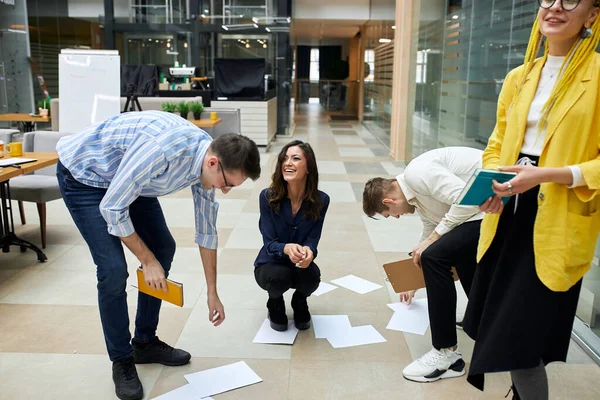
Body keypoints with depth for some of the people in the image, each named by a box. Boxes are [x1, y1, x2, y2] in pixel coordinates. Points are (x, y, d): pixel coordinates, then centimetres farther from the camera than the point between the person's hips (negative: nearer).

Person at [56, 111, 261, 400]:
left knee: (163, 248, 6)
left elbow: (206, 230, 0)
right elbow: (111, 208, -28)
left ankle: (145, 342, 21)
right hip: (83, 173, -8)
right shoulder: (162, 149, -39)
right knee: (113, 269, -15)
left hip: (127, 176, 8)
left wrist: (212, 293, 7)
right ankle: (121, 360, 7)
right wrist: (147, 260, -17)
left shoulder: (207, 162, -13)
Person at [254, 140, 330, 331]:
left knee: (312, 276, -31)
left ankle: (300, 302, 8)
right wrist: (287, 248, -43)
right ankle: (275, 304, 6)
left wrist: (308, 251, -40)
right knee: (279, 276, -34)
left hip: (300, 265, 1)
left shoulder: (321, 200, -16)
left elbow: (312, 239, -14)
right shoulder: (267, 197, -20)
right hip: (271, 263, -1)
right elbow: (269, 243, -19)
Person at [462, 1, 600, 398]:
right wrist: (492, 180, -4)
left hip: (555, 225, -6)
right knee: (494, 327, 16)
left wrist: (544, 175, -24)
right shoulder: (518, 78, 10)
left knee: (521, 339, -3)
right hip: (508, 215, 6)